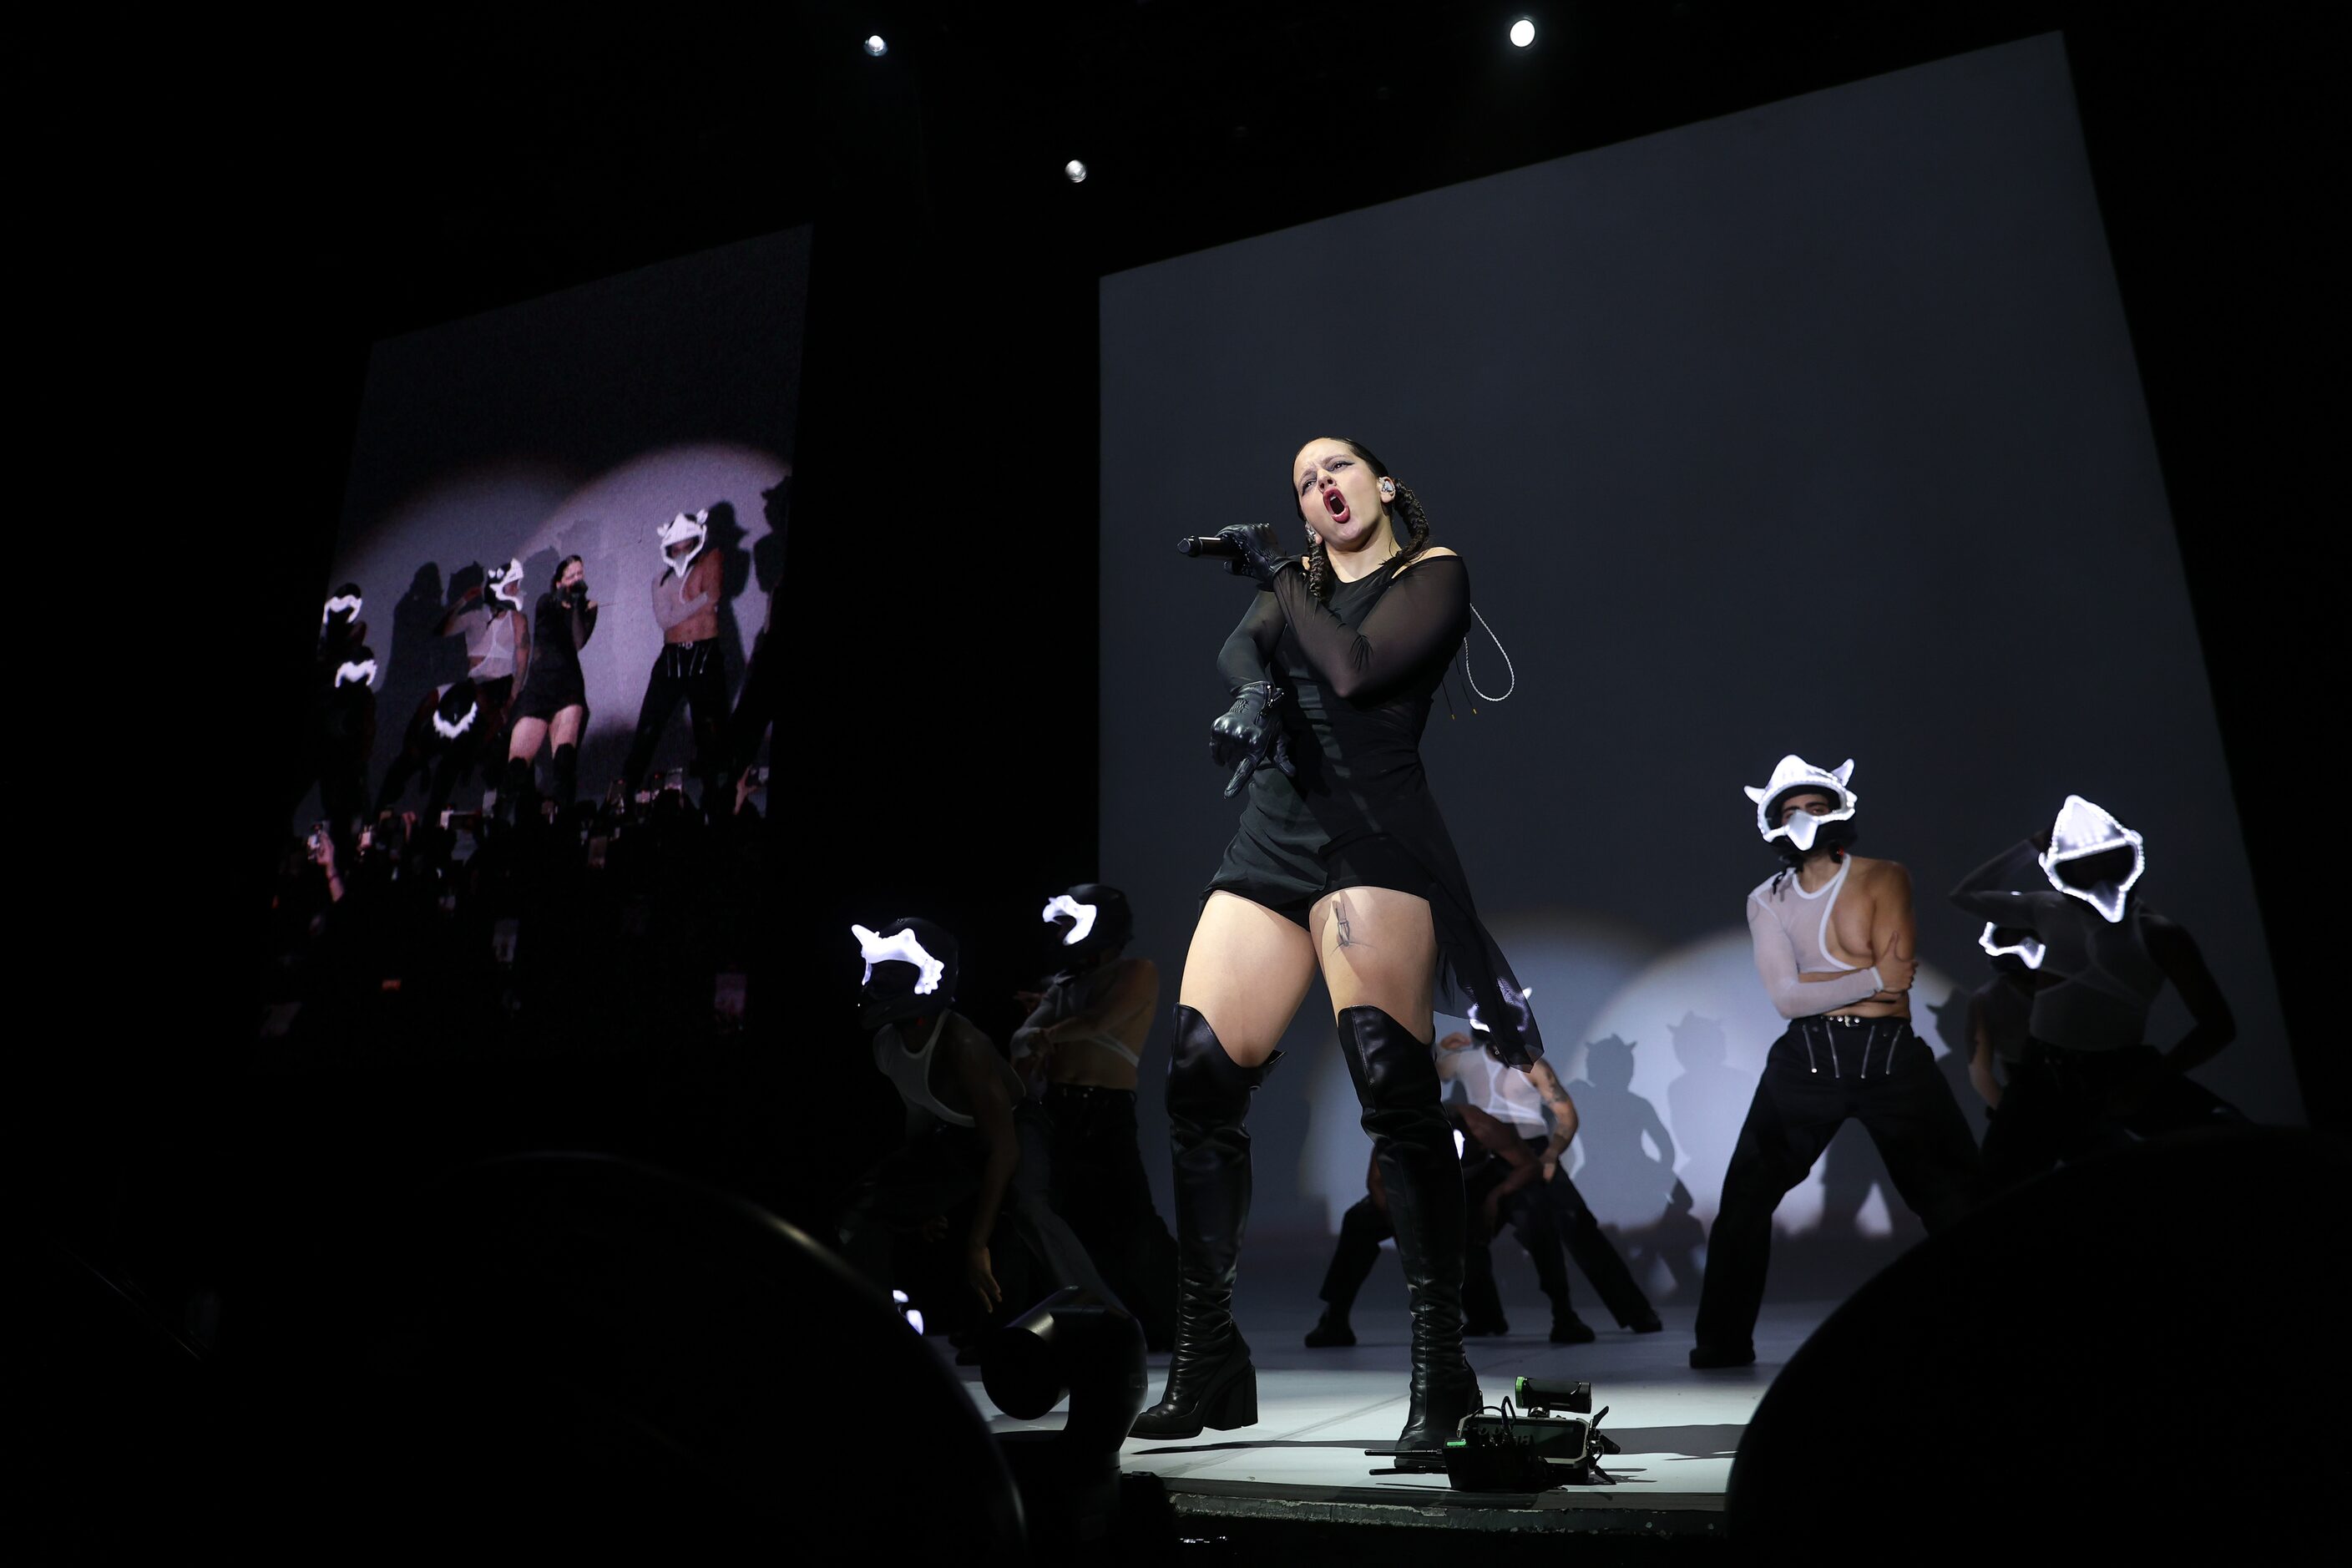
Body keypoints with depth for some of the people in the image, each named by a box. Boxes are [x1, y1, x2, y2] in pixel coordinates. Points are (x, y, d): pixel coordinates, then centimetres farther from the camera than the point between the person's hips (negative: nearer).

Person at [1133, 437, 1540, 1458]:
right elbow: (1237, 651, 5)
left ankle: (1441, 1372, -7)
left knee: (1392, 1085, -18)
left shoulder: (1433, 571, 9)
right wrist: (1252, 694, -17)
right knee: (1198, 1079, -3)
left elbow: (1356, 670, -8)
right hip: (1270, 841, 5)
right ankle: (1208, 1366, 8)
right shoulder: (1297, 579, 24)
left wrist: (1279, 577, 3)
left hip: (1372, 834, -5)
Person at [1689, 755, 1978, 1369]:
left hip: (1891, 1058, -1)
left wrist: (1812, 985, -12)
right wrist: (1874, 978, -12)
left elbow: (1895, 973, -17)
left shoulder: (1884, 878, -2)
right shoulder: (1766, 900, 3)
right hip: (1805, 1061, 1)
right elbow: (1786, 998, -10)